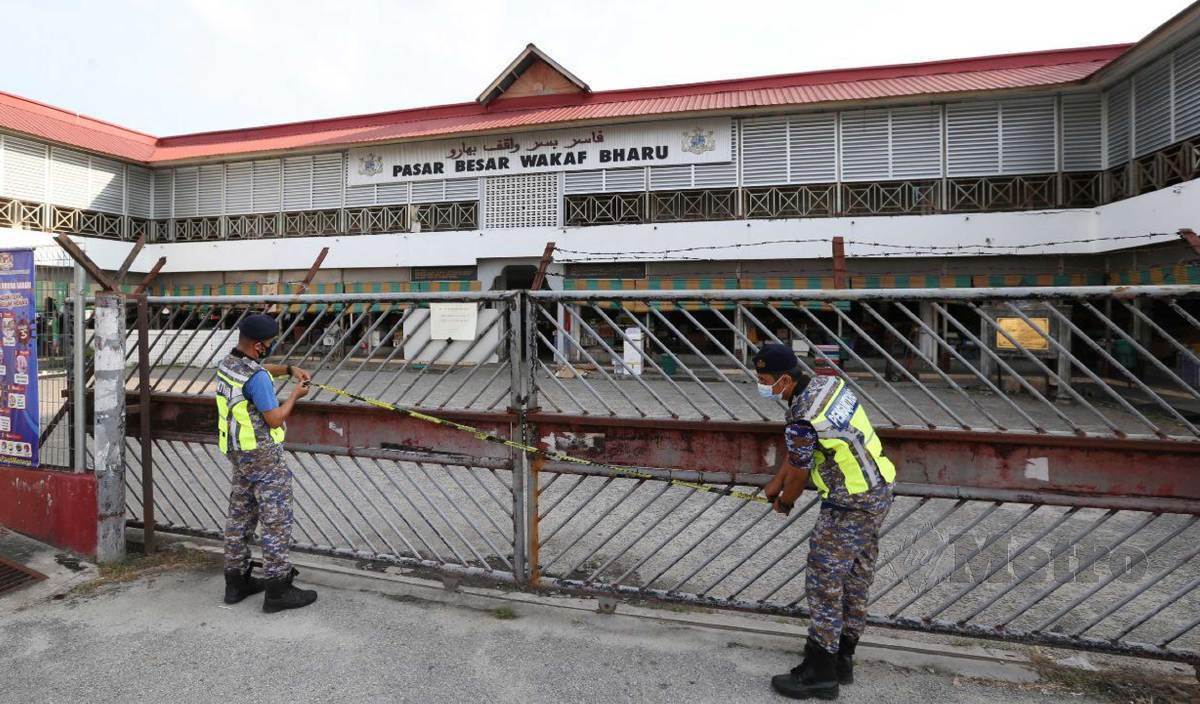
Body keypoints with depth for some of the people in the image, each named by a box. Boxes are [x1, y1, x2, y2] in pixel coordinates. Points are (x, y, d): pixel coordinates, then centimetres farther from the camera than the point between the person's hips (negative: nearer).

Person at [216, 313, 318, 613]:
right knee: (276, 521, -2)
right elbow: (274, 419, -19)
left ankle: (237, 582, 27)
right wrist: (295, 396, -5)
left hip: (237, 453, 10)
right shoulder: (256, 377, -23)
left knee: (240, 517, 16)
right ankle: (278, 591, 2)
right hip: (263, 456, -9)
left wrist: (290, 369, 13)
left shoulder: (227, 364, 6)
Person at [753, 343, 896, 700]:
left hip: (850, 506, -10)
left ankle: (819, 672, 11)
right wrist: (776, 483, 17)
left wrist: (783, 503, 12)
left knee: (825, 584, 0)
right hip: (878, 491, 10)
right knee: (856, 580, 17)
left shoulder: (802, 421, -26)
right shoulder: (829, 383, 3)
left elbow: (798, 476, -10)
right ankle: (842, 660, 31)